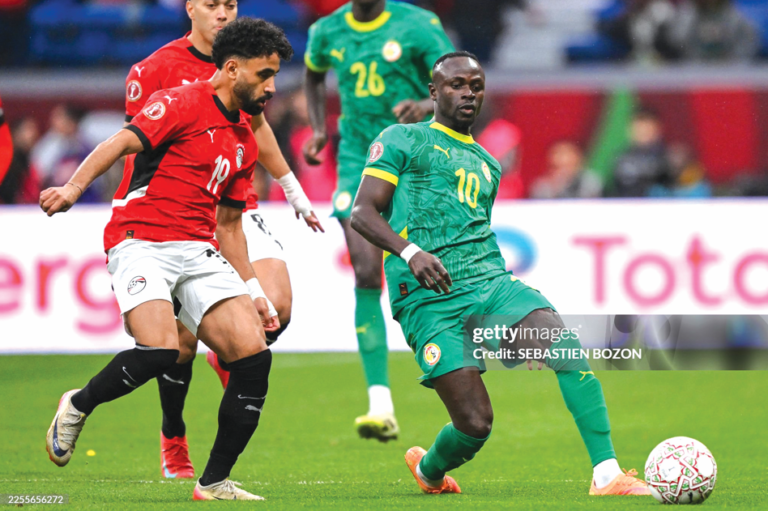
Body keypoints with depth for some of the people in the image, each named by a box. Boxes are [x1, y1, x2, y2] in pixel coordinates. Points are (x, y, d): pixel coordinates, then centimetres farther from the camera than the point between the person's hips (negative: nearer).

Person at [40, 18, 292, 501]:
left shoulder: (245, 142, 21)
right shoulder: (182, 103, -4)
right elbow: (120, 143, -16)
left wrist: (252, 291, 25)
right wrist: (74, 188, -31)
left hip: (199, 252, 7)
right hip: (141, 241, -7)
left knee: (254, 355, -9)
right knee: (160, 351, -28)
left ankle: (215, 482, 0)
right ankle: (78, 405, 2)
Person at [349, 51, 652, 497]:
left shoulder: (487, 164, 28)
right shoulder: (403, 140, 9)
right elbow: (363, 213, 0)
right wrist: (410, 251, -18)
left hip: (490, 281, 5)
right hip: (429, 297, -5)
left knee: (567, 347, -23)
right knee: (476, 424, -13)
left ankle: (607, 476, -26)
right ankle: (428, 470, 23)